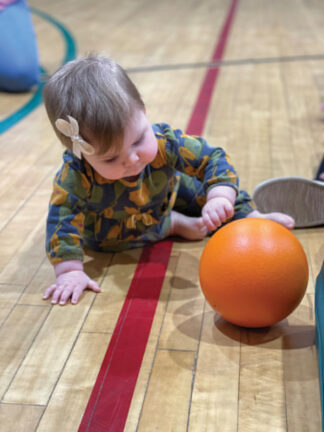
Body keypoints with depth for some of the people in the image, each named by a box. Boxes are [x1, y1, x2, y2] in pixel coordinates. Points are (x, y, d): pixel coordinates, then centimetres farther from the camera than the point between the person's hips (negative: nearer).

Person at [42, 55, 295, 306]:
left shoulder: (163, 141, -39)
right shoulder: (77, 174, -45)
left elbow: (213, 158, -34)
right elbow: (63, 215, -41)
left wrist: (220, 198, -52)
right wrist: (69, 270, -50)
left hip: (165, 193, 1)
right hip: (110, 221, 0)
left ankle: (251, 217, 22)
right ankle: (177, 225, -7)